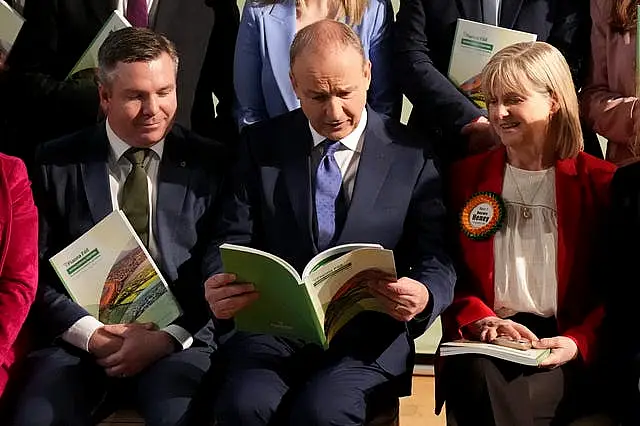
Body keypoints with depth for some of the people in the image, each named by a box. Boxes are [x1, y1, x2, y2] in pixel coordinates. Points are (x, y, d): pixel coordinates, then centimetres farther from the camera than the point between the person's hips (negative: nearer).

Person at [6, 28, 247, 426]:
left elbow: (225, 271, 2)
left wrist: (168, 337, -11)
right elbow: (36, 271, 5)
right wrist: (89, 333, -10)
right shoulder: (57, 164, 6)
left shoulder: (210, 164, 5)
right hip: (78, 337, 1)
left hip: (179, 337, -1)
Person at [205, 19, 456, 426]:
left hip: (367, 336, -1)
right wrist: (220, 289, -19)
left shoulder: (412, 156, 3)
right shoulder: (262, 144, 7)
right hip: (274, 324, 1)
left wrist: (423, 298, -22)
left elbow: (438, 264, 2)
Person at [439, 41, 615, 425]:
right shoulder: (467, 176, 14)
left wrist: (578, 342, -14)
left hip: (563, 350, -2)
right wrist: (479, 321, -9)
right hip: (483, 343, 2)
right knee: (480, 380, -34)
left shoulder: (601, 182, 6)